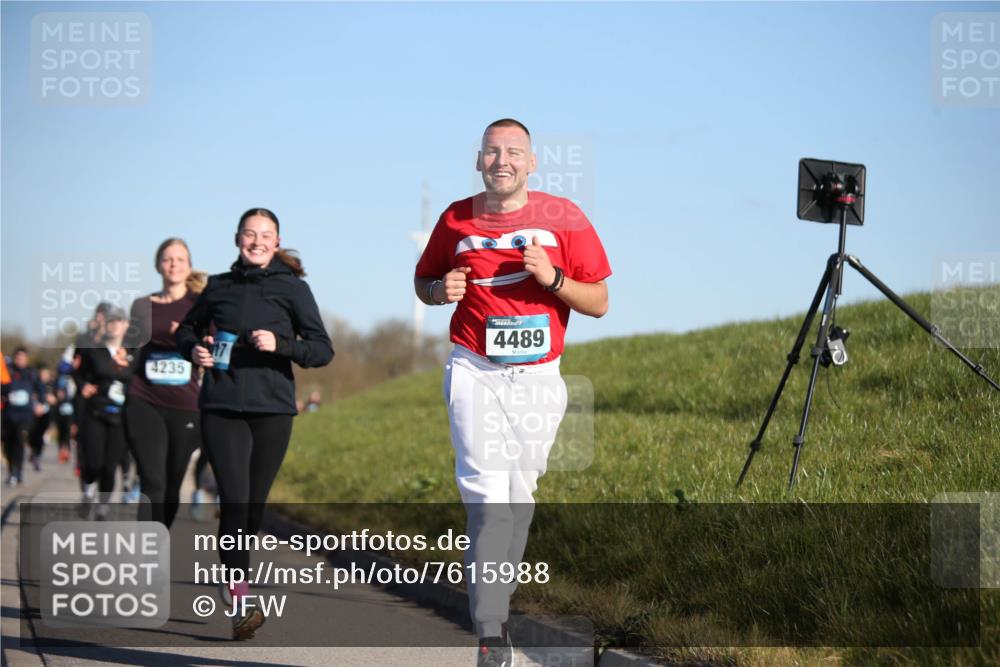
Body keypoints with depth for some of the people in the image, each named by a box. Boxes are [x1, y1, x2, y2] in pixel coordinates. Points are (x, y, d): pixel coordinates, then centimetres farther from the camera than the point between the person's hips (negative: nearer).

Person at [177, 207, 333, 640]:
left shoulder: (292, 288, 4)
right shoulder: (219, 287, 11)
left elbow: (323, 350, -1)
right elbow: (187, 329, 27)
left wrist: (280, 344, -18)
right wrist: (193, 349, 4)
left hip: (272, 409, 0)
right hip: (221, 408, 0)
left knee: (254, 507, 5)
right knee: (234, 501, -13)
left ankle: (231, 581, 28)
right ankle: (241, 601, -9)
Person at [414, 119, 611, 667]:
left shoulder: (564, 219, 0)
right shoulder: (456, 219, 3)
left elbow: (598, 303, 2)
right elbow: (423, 279, 18)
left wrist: (552, 278, -16)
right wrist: (440, 290, -5)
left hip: (539, 377, 2)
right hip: (476, 373, -1)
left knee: (519, 497, 10)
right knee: (487, 493, -14)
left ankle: (495, 604, 28)